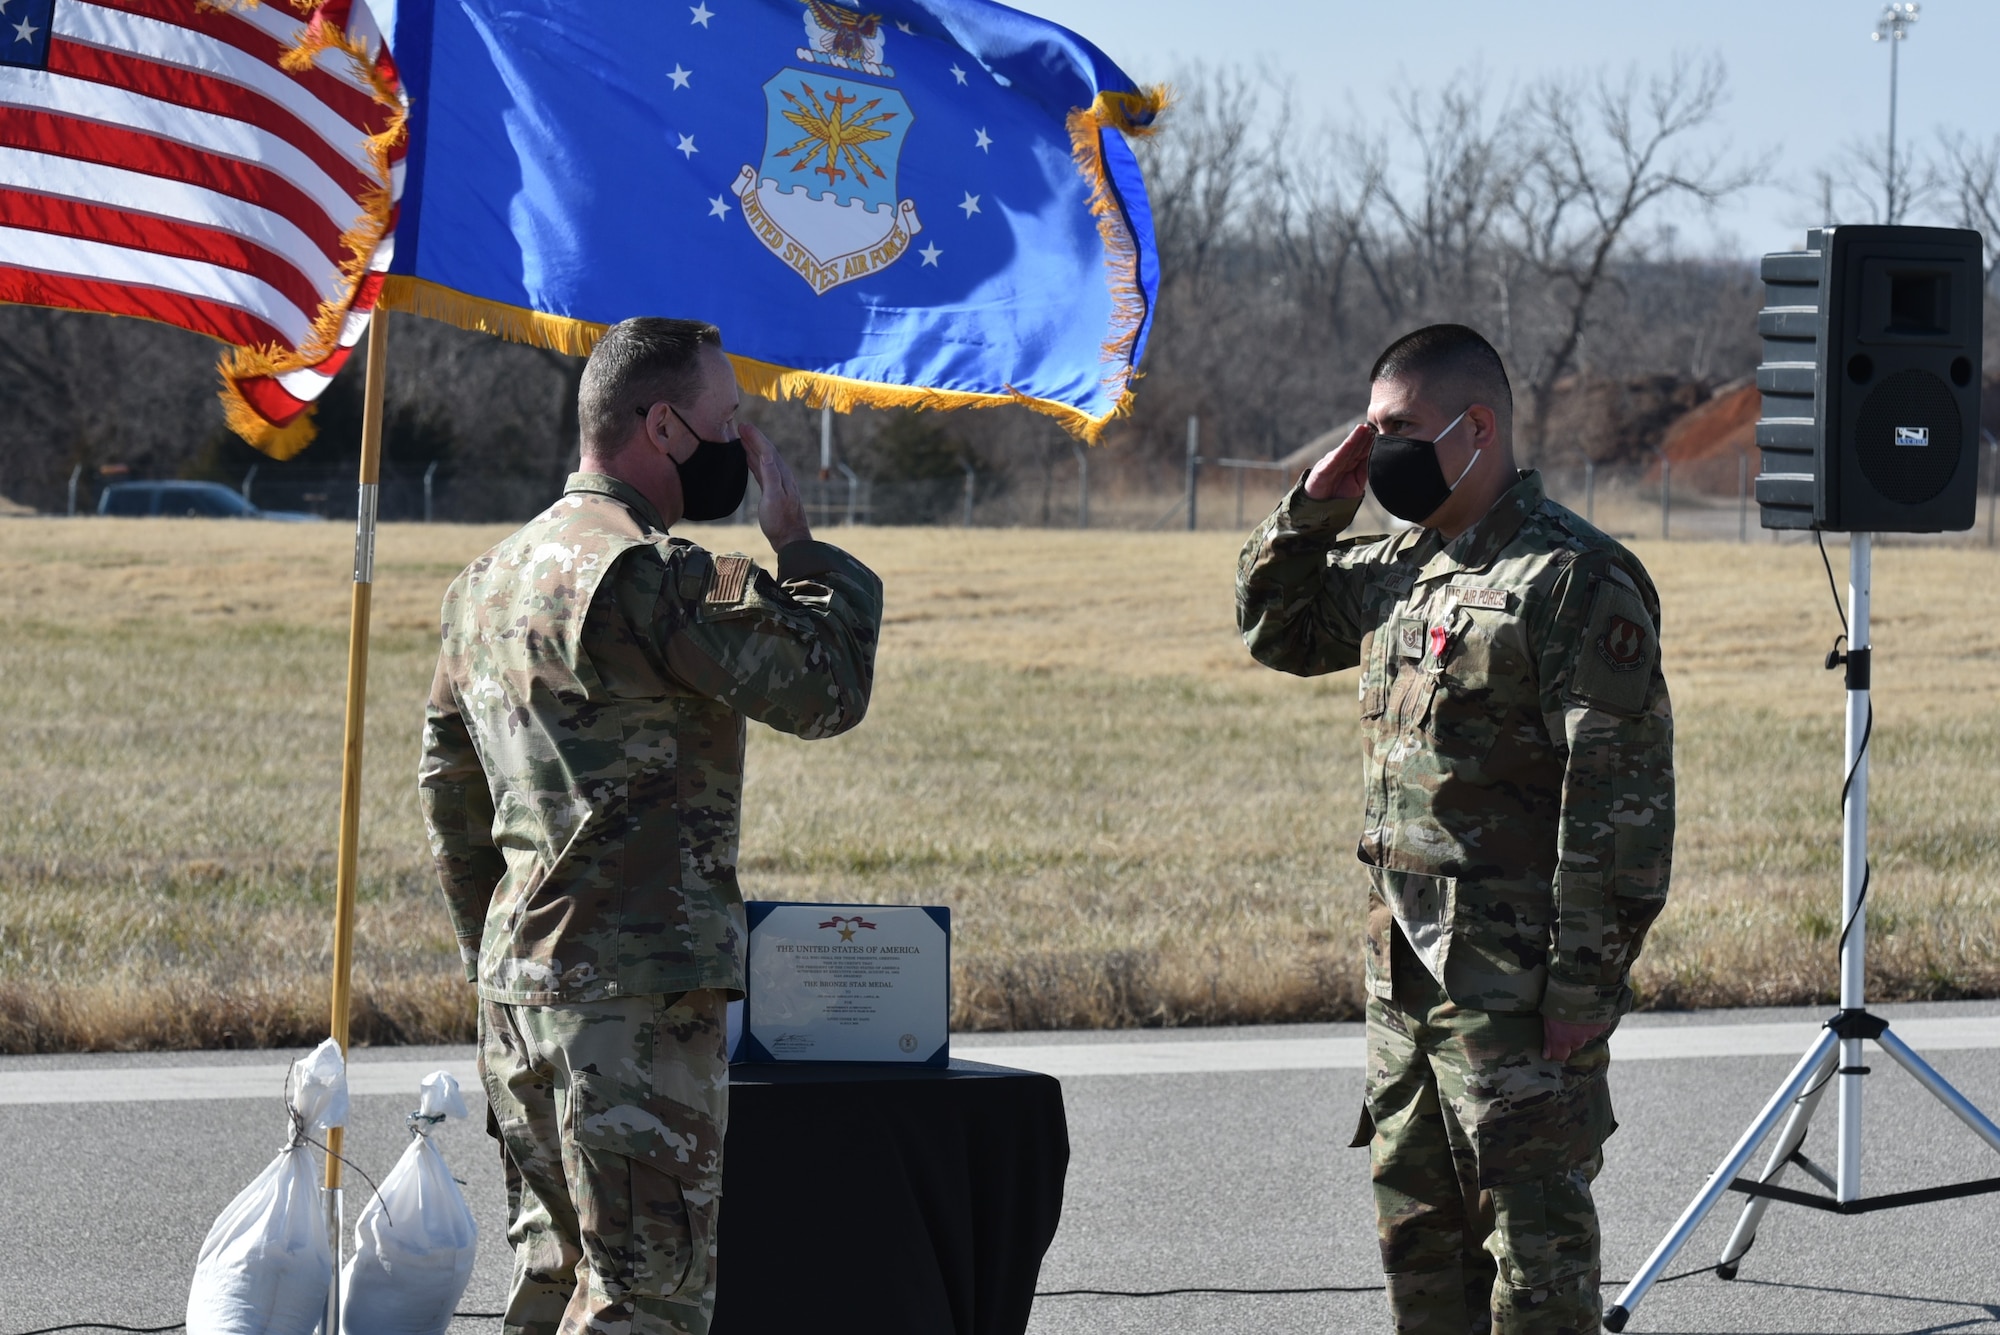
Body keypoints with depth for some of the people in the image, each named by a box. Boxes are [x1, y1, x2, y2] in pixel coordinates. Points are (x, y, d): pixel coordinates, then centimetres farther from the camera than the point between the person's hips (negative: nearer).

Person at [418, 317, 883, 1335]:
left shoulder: (492, 576, 15)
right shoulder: (655, 576, -16)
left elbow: (448, 791, 21)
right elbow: (828, 688, -14)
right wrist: (798, 545, -1)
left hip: (516, 983, 9)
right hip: (636, 992, -9)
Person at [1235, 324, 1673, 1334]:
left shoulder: (1573, 579, -13)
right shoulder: (1398, 568, 13)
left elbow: (1619, 794, -17)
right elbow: (1275, 630, 29)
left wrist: (1585, 982, -20)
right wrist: (1313, 507, 10)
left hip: (1517, 976, -9)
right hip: (1404, 965, 9)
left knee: (1533, 1228, -5)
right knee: (1416, 1223, 14)